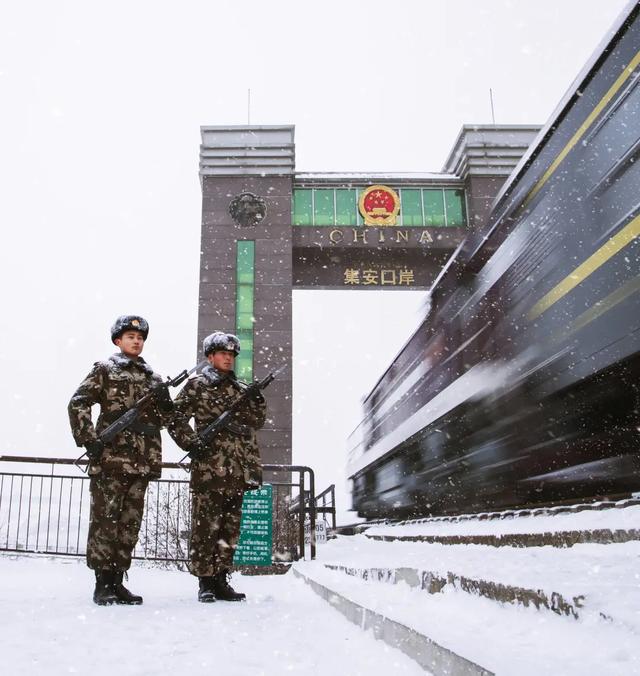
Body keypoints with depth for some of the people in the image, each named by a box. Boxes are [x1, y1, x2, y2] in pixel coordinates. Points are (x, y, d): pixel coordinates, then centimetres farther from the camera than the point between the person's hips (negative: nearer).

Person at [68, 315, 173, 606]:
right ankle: (102, 583, 4)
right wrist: (89, 440, -12)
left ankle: (116, 581, 15)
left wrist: (163, 402, -3)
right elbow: (78, 404, -4)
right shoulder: (105, 369, 5)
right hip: (110, 458, -5)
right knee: (105, 520, -2)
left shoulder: (152, 377, 19)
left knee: (130, 523, 7)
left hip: (142, 461, 5)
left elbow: (166, 417, 19)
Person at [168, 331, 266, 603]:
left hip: (237, 471, 6)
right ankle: (205, 581, 7)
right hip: (208, 468, -5)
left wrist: (257, 401, -1)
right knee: (206, 527, -2)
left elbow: (257, 421, 17)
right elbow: (175, 419, -1)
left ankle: (220, 579, 18)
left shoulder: (242, 389, 18)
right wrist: (191, 443, -11)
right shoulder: (197, 386, 3)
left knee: (230, 529, 9)